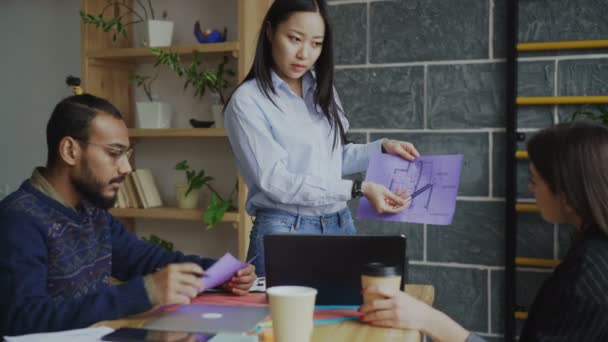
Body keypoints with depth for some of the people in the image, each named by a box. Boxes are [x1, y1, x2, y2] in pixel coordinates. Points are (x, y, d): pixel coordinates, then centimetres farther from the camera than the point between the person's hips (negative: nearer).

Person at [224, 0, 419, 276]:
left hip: (340, 226, 6)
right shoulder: (247, 101, -11)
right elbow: (276, 182, -17)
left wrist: (383, 148, 3)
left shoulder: (321, 89, 8)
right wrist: (358, 189, -20)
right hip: (285, 232, -6)